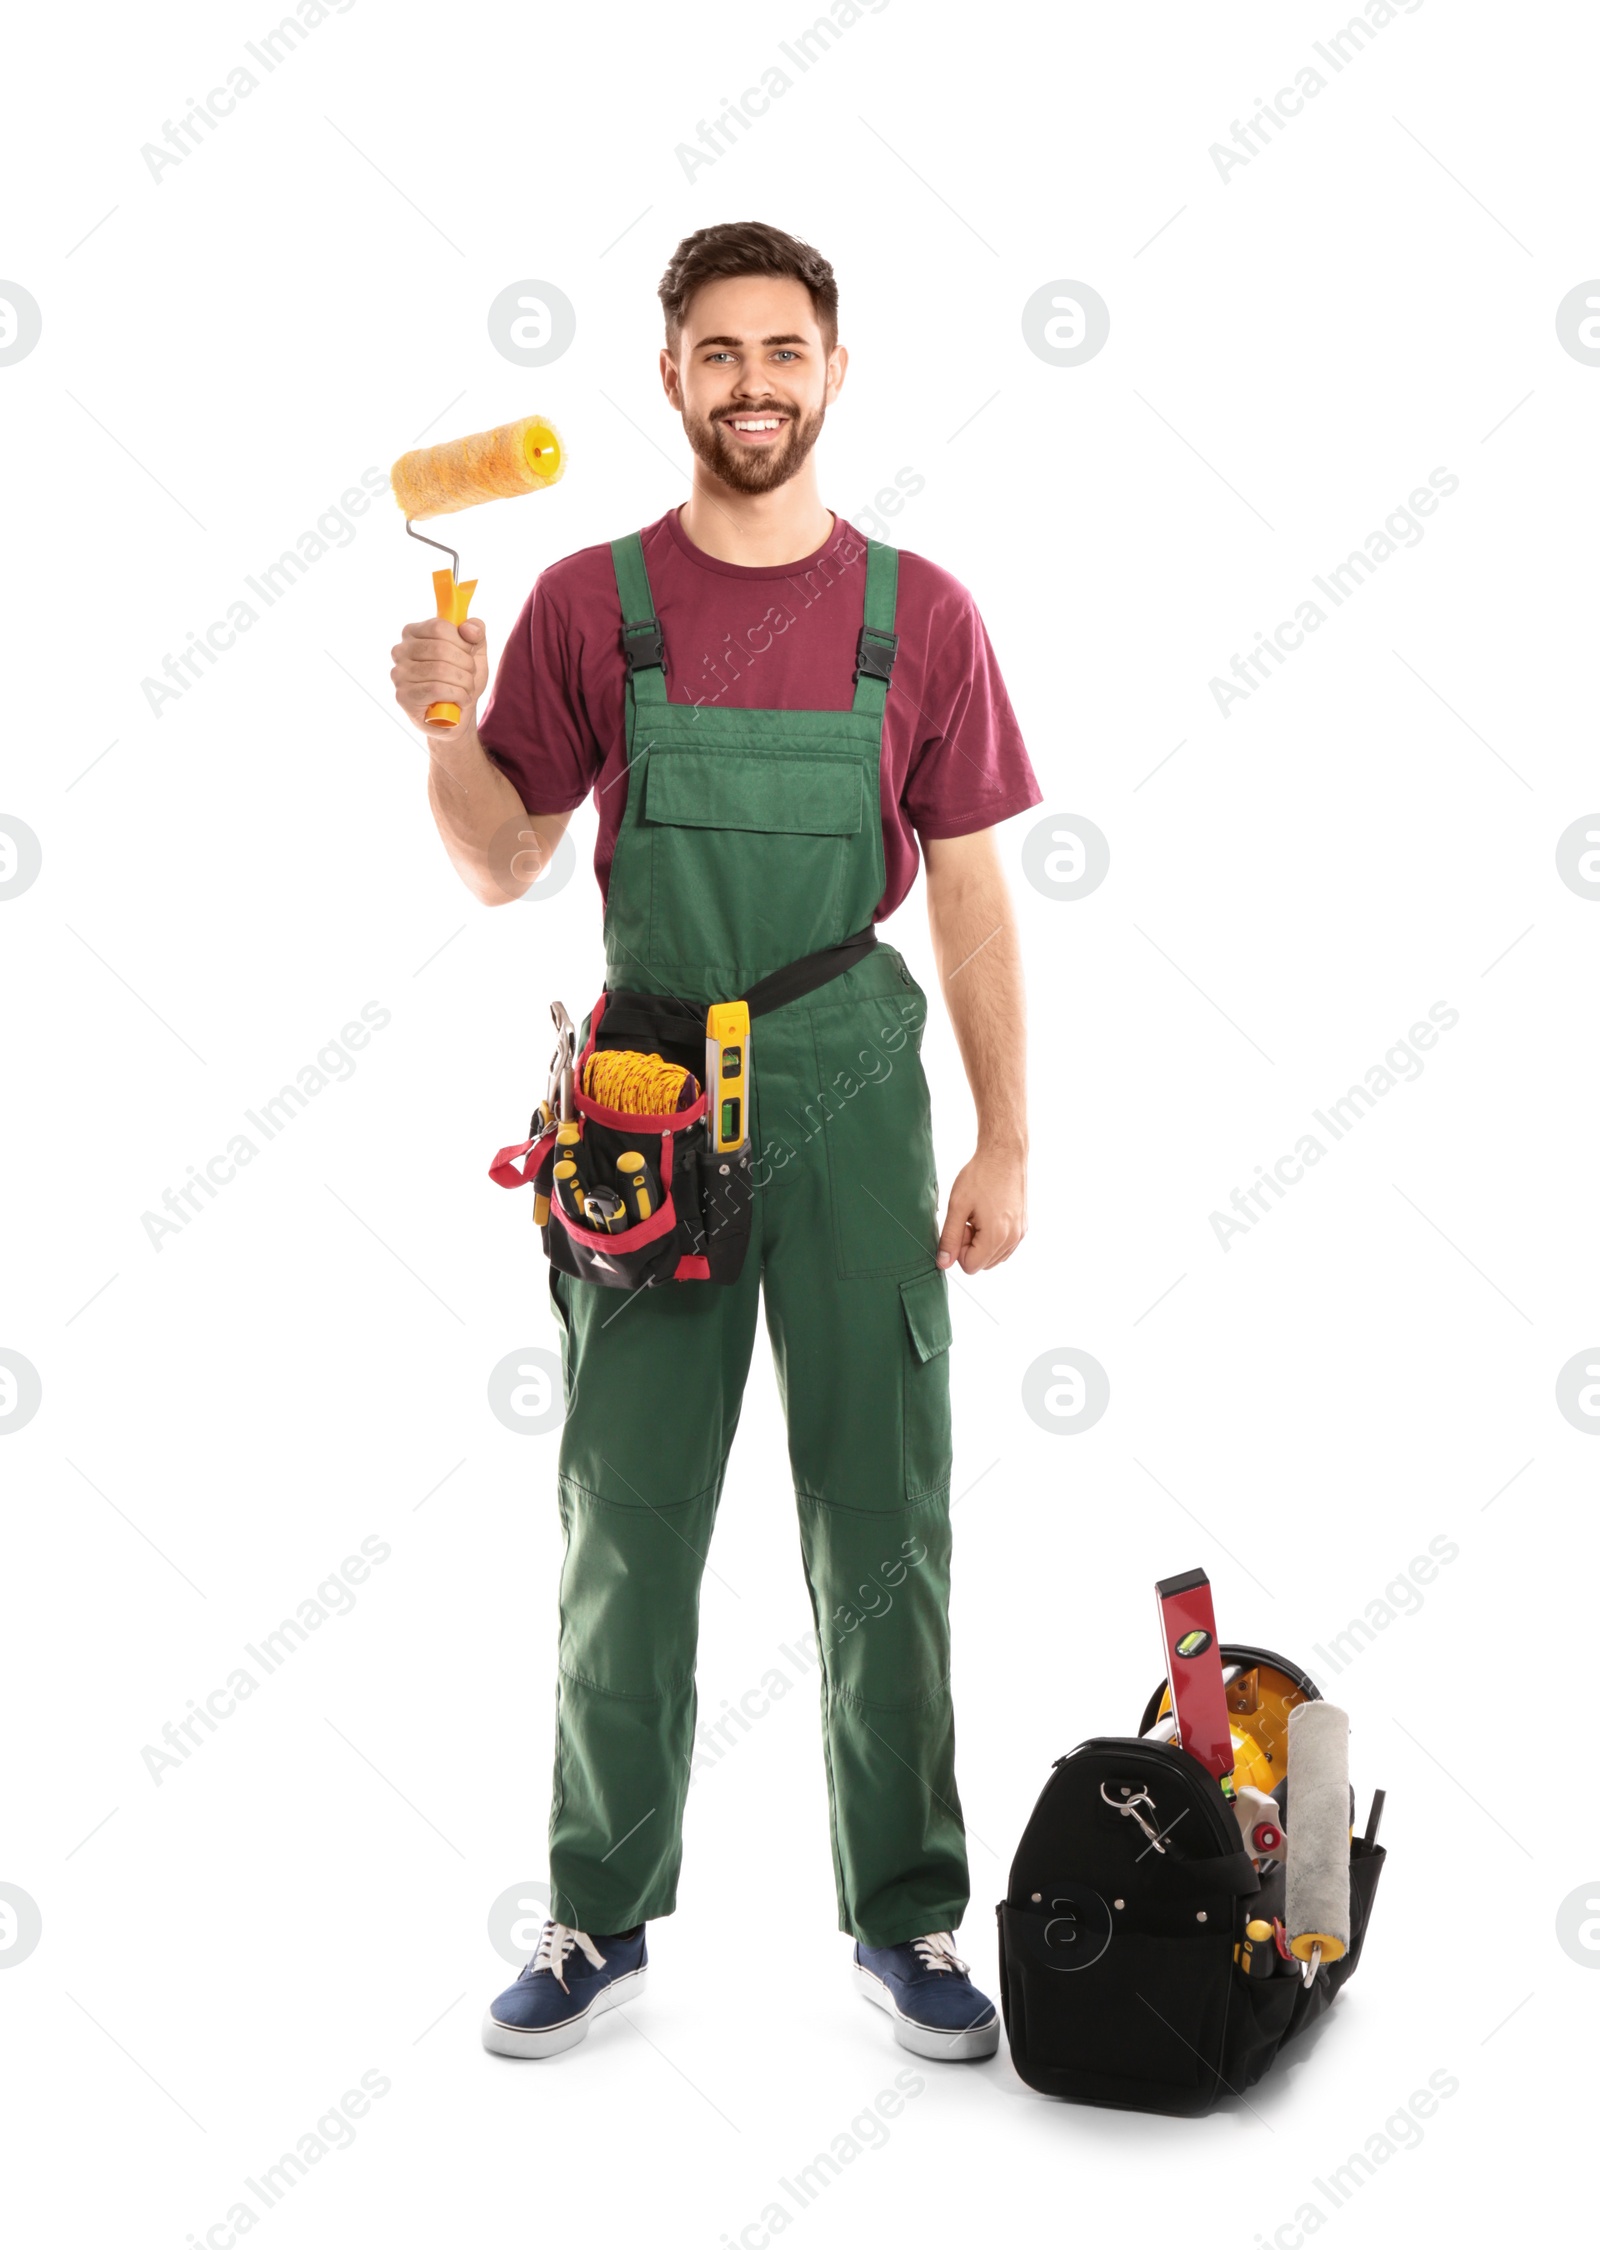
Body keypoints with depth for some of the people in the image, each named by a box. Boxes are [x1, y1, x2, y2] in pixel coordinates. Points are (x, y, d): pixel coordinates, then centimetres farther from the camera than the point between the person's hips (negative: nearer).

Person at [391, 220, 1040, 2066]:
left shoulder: (918, 614, 4)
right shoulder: (590, 603, 4)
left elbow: (969, 892, 5)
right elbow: (499, 866, 7)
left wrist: (1005, 1138, 0)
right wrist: (447, 721, -12)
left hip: (852, 1090, 0)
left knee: (882, 1525, 5)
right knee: (624, 1529, 7)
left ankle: (906, 1918, 20)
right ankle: (602, 1919, 22)